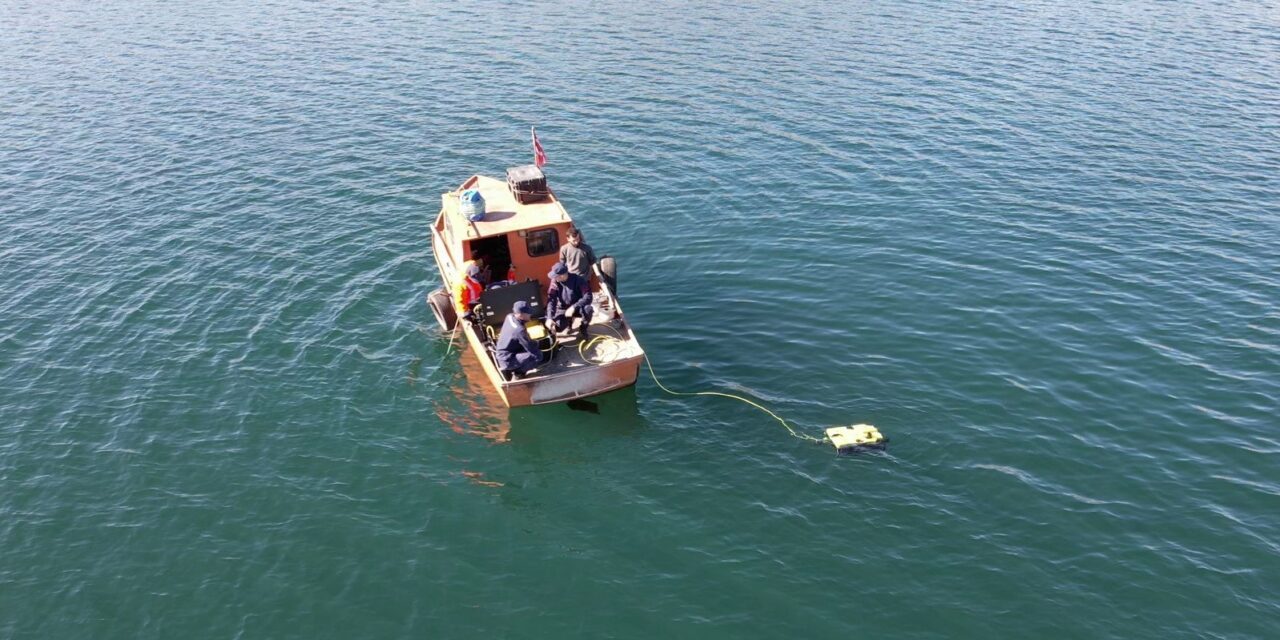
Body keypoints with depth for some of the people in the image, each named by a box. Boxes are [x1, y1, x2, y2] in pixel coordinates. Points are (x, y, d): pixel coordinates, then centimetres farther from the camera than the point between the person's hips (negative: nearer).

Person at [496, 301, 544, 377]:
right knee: (538, 355, -22)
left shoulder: (510, 317, -5)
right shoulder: (519, 330, -29)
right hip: (507, 360, -9)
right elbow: (531, 348, -20)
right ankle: (517, 371, -3)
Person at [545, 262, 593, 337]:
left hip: (577, 308, -2)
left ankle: (583, 329, -5)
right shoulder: (555, 282, -13)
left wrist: (573, 307, -36)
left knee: (587, 309, -36)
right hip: (563, 309, 2)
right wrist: (549, 318, -28)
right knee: (557, 328, -25)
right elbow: (551, 300, -16)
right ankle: (569, 321, 12)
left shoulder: (578, 280, -21)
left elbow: (588, 297, -26)